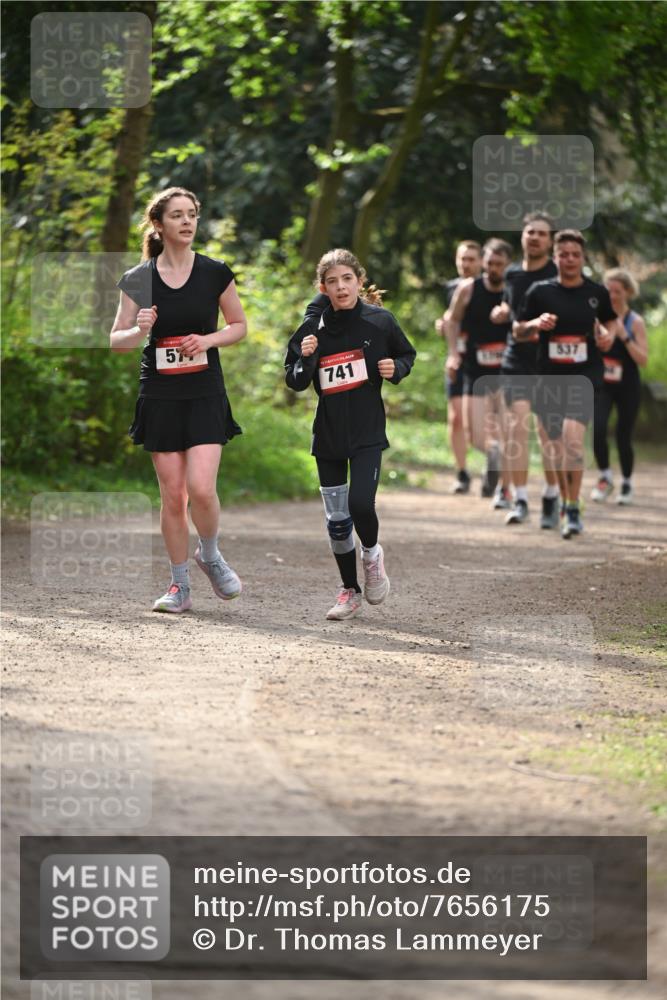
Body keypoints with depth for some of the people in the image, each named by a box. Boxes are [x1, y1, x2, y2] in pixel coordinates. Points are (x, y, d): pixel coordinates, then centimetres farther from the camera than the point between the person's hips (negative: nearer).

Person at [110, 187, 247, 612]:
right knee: (172, 495, 2)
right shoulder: (139, 279, 0)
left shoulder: (215, 273, 0)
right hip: (160, 397, 1)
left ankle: (210, 555, 14)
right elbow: (116, 340, 4)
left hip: (205, 396, -1)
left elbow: (239, 326, 11)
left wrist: (208, 339, -9)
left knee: (201, 488, -14)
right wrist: (140, 330, -18)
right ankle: (180, 585, 13)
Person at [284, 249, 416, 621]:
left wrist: (396, 368, -10)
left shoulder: (379, 321, -6)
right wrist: (306, 358, -19)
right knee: (336, 520, 7)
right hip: (328, 433, 2)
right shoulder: (314, 327, -4)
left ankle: (372, 553, 13)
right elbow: (294, 382, 1)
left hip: (368, 432, -2)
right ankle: (350, 591, 24)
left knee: (360, 502, -20)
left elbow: (408, 354, 11)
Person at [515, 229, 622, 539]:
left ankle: (573, 511, -14)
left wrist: (609, 334, 0)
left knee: (573, 436, -21)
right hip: (549, 376, 2)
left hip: (585, 375, -2)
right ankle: (561, 503, 27)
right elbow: (518, 331, 7)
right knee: (556, 446, 7)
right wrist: (535, 324, -14)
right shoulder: (540, 291, 1)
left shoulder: (597, 292, 3)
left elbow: (611, 319, 22)